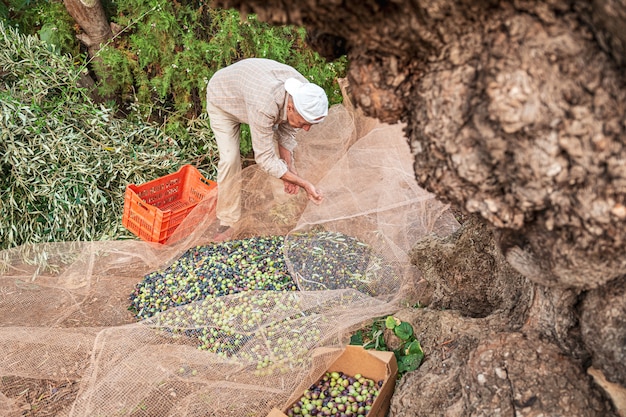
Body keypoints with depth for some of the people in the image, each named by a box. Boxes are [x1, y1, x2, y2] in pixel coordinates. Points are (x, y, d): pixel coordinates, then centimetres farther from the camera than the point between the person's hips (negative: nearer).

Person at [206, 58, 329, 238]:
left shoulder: (304, 93, -27)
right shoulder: (264, 106, -48)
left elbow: (287, 131, -10)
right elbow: (265, 158, -38)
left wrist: (290, 169, -15)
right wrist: (304, 184, -36)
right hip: (222, 99, -6)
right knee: (230, 159, -16)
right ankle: (228, 220, -1)